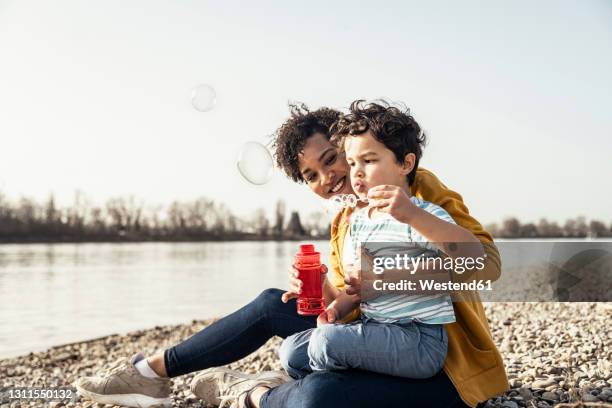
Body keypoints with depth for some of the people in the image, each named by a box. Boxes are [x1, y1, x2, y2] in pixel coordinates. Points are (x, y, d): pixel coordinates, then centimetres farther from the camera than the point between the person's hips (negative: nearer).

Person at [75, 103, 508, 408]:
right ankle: (154, 370, 20)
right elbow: (345, 311, 5)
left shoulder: (419, 186, -10)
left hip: (442, 364, -7)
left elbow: (488, 263, -20)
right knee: (271, 305, 7)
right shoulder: (341, 226, 11)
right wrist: (322, 296, -17)